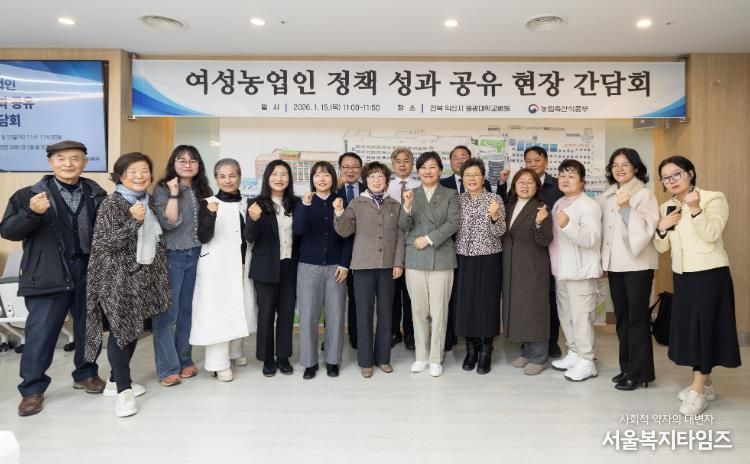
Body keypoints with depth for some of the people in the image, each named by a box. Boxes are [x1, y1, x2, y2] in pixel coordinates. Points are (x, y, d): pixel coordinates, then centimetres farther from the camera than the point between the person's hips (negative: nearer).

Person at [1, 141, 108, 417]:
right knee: (40, 333, 4)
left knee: (89, 327, 14)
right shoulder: (30, 194, -1)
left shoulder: (97, 194, 2)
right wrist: (31, 212, -23)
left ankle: (86, 373, 34)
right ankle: (32, 389, 22)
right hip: (49, 275, -2)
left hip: (89, 272, 2)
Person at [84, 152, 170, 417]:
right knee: (120, 330, -4)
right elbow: (104, 244, -18)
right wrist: (133, 221, -26)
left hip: (144, 276, 7)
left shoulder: (149, 202, 9)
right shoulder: (112, 204, -11)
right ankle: (124, 390, 4)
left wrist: (159, 273, 16)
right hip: (118, 279, -6)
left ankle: (118, 378, 28)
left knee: (133, 330, 12)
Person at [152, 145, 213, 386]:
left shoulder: (202, 190, 10)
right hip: (171, 257, -4)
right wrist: (174, 194, -16)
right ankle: (168, 367, 9)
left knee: (188, 310, 12)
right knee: (168, 312, -1)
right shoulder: (163, 189, -4)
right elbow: (168, 223, -17)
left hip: (195, 256, 5)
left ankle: (184, 360, 23)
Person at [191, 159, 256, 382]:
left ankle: (235, 352, 31)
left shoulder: (247, 204, 7)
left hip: (241, 264, 5)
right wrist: (211, 215, -26)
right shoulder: (207, 203, -5)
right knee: (217, 312, -2)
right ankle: (219, 364, 7)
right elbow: (203, 237, -13)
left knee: (240, 309, 12)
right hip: (216, 266, -4)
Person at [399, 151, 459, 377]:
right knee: (419, 310, 8)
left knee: (438, 311, 3)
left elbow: (453, 223, -6)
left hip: (441, 259, -1)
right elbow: (404, 227, 0)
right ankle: (421, 356, 22)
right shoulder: (411, 194, 8)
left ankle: (436, 359, 16)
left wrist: (429, 238, -12)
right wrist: (407, 206, -18)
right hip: (415, 259, 2)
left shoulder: (450, 195, 5)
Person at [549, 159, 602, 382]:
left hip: (581, 272, -9)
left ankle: (586, 362, 8)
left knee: (581, 317, -4)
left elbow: (591, 239, -23)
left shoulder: (589, 205, -12)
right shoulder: (559, 203, 14)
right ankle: (573, 354, 29)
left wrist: (568, 225, -35)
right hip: (562, 270, 9)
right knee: (566, 315, 16)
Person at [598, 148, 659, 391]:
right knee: (621, 317, 13)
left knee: (637, 318, 0)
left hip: (638, 264, -6)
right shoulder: (606, 196, 10)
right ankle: (627, 367, 25)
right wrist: (602, 260, 10)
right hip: (614, 264, 6)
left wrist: (627, 209, -23)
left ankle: (639, 372, 11)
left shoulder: (644, 194, -6)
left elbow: (646, 230, -15)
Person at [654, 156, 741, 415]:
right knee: (688, 327, 11)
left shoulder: (713, 199, -7)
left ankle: (698, 391, 5)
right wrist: (662, 228, -10)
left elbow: (711, 235, -20)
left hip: (710, 274, -6)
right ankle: (705, 383, 27)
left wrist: (695, 209, -31)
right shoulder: (667, 207, 9)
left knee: (704, 327, -2)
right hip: (682, 276, 6)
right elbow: (662, 248, 8)